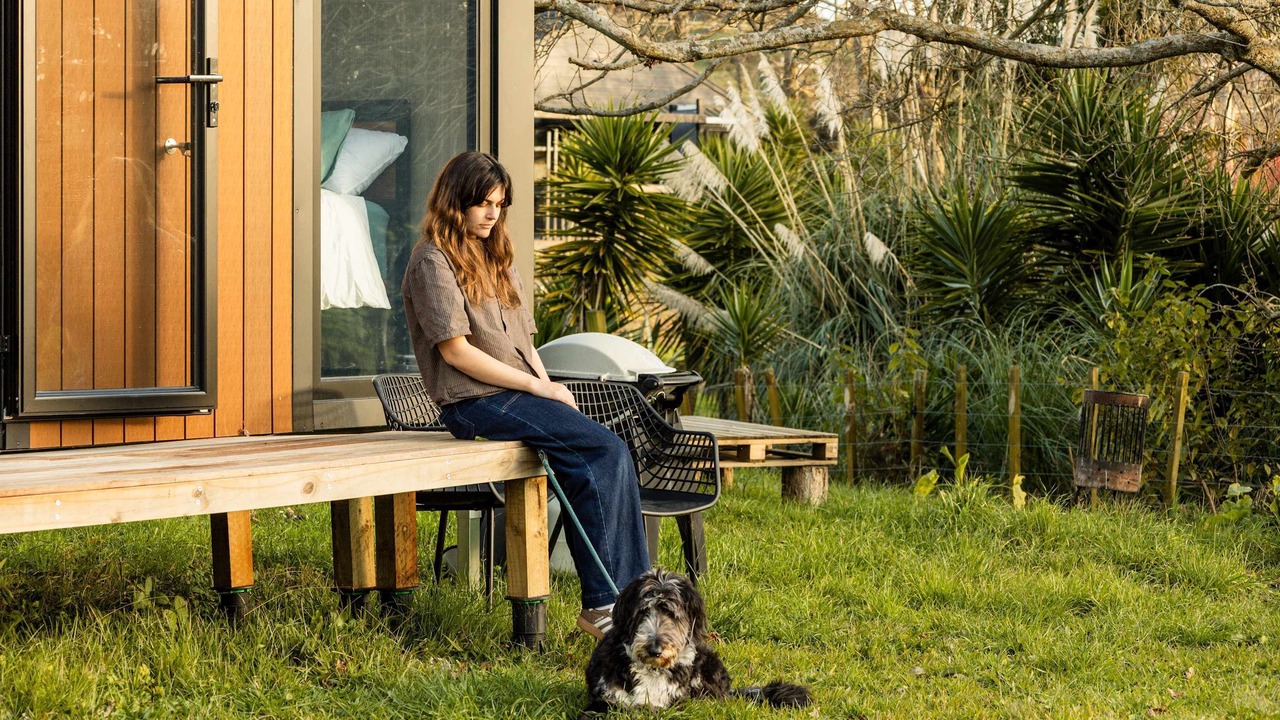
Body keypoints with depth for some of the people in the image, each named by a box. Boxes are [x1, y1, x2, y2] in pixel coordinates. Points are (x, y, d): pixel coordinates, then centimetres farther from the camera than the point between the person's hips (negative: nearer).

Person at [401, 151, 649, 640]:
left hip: (520, 396, 7)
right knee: (606, 450, -24)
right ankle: (602, 602, -22)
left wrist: (552, 392, 2)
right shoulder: (433, 261, -3)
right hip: (475, 402, -7)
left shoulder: (495, 259, 23)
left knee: (601, 463, -20)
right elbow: (455, 350, -11)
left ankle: (606, 600, -22)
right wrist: (539, 388, -12)